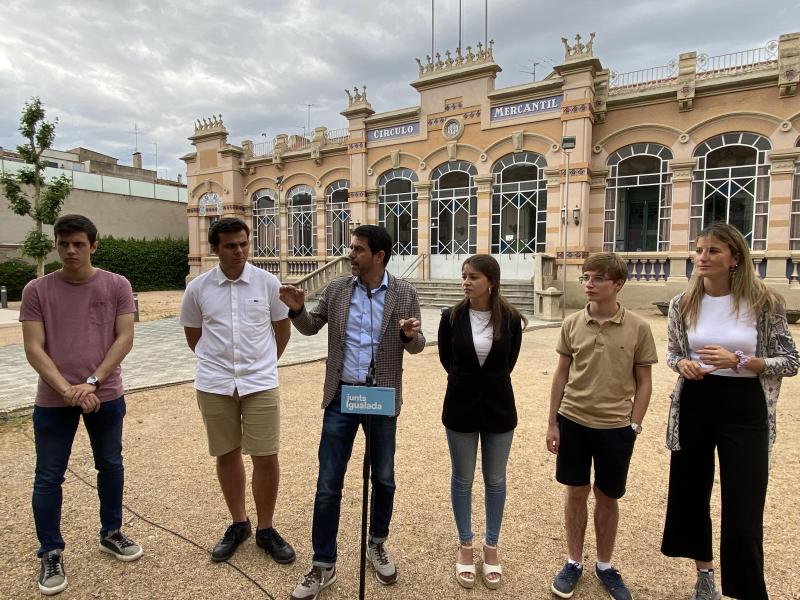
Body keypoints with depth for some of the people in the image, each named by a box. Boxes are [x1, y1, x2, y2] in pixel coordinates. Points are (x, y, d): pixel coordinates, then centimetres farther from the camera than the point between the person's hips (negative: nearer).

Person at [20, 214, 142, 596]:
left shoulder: (117, 286, -3)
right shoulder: (37, 290, -3)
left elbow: (124, 339, -7)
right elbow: (33, 348, -7)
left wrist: (92, 382, -15)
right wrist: (67, 389, -17)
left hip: (106, 396, 1)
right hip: (53, 400, 0)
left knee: (110, 466, 14)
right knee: (48, 478, 7)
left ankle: (111, 534, 34)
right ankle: (50, 554, 25)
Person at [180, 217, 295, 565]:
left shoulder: (268, 283, -4)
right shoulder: (197, 288, -1)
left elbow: (282, 329, 8)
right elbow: (193, 335, 12)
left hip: (260, 383, -1)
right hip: (214, 385, 2)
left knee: (266, 457, 1)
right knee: (226, 455, 13)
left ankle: (266, 530, 21)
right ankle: (238, 524, 32)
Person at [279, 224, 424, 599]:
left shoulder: (404, 294, -5)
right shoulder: (336, 289, -1)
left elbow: (416, 346, -1)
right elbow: (310, 327, 9)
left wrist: (411, 334, -25)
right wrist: (297, 309, -12)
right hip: (341, 396, 1)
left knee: (383, 478, 15)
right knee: (328, 484, 5)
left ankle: (377, 544, 40)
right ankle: (323, 565, 22)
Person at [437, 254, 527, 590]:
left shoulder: (511, 319, -10)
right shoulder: (452, 317, -9)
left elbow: (508, 362, 5)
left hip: (498, 407, 0)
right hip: (461, 406, 0)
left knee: (495, 480, 14)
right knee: (462, 479, 13)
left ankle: (491, 547, 33)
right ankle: (465, 545, 33)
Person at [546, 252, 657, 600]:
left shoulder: (638, 328, -8)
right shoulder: (572, 323, -3)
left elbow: (644, 381, 0)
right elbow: (561, 374, 3)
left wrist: (633, 426, -4)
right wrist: (552, 422, 2)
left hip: (615, 427, -1)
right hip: (573, 421, 1)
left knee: (607, 498, 14)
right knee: (576, 493, 13)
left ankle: (604, 566, 35)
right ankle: (574, 563, 32)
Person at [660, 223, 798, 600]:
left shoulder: (764, 302, -8)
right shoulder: (682, 304, -1)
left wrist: (738, 361, -20)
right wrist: (683, 364, -11)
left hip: (745, 409, -3)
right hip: (694, 405, 3)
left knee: (743, 512, 1)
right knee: (690, 493, 15)